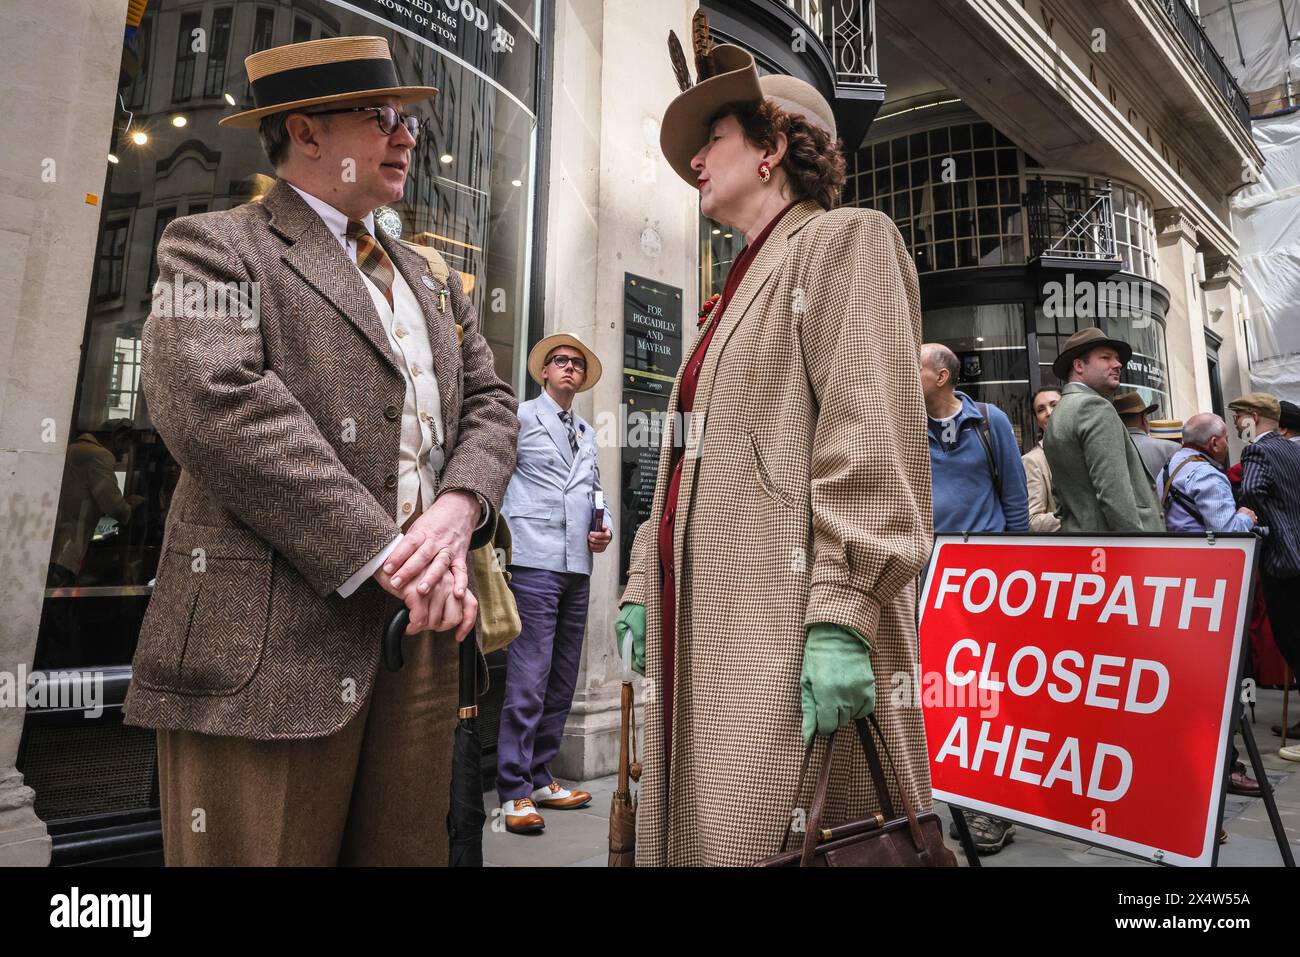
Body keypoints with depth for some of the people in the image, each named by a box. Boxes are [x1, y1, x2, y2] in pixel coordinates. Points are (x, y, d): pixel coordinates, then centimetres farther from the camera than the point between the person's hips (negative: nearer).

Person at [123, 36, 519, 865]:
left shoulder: (432, 281, 21)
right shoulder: (214, 246, 1)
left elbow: (490, 404, 13)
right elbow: (217, 407, -16)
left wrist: (458, 510, -9)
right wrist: (387, 561, -18)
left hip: (425, 631, 6)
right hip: (271, 644, -5)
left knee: (410, 851, 14)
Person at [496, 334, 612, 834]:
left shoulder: (587, 433, 20)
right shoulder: (521, 417, 2)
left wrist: (604, 527, 7)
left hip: (578, 569, 7)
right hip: (535, 563, -7)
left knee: (562, 680, 11)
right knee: (528, 679, -8)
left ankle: (540, 778, 23)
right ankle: (514, 793, 3)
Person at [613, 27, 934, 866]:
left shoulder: (845, 239, 0)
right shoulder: (740, 287, 25)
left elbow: (872, 442, -14)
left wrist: (841, 616, -21)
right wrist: (646, 586, 18)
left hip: (789, 630, -8)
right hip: (706, 625, 8)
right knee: (703, 832, 14)